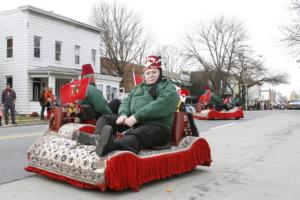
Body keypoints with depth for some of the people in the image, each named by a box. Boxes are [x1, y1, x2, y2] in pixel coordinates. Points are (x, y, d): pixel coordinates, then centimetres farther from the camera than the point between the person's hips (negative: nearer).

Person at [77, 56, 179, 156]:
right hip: (132, 122, 8)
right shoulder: (138, 88, 28)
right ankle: (99, 137, -32)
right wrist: (124, 114, -6)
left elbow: (162, 103, -14)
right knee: (104, 119, 2)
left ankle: (110, 145, -71)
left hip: (155, 126, -7)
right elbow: (126, 102, 20)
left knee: (135, 136, -39)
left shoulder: (167, 86, 6)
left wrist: (137, 116, -22)